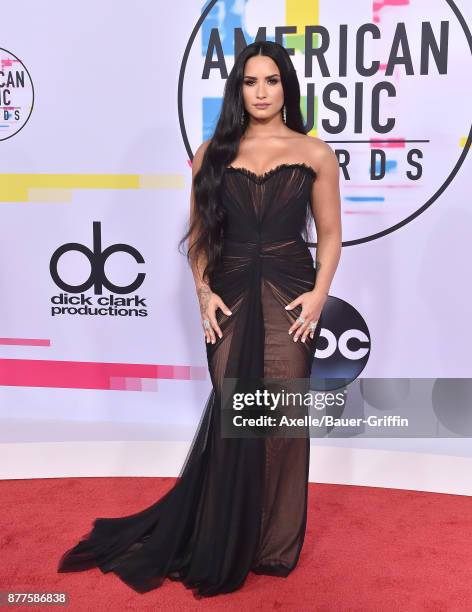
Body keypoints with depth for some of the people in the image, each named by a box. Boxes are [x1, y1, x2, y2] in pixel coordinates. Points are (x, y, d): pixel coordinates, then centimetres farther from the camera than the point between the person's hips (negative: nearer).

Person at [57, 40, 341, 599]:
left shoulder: (315, 153, 4)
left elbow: (330, 233, 6)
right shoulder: (212, 153, 6)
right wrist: (204, 292, -3)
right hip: (231, 301, 1)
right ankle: (223, 548, 27)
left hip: (289, 301, 0)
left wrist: (319, 293, -8)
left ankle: (274, 544, 25)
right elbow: (198, 232, 9)